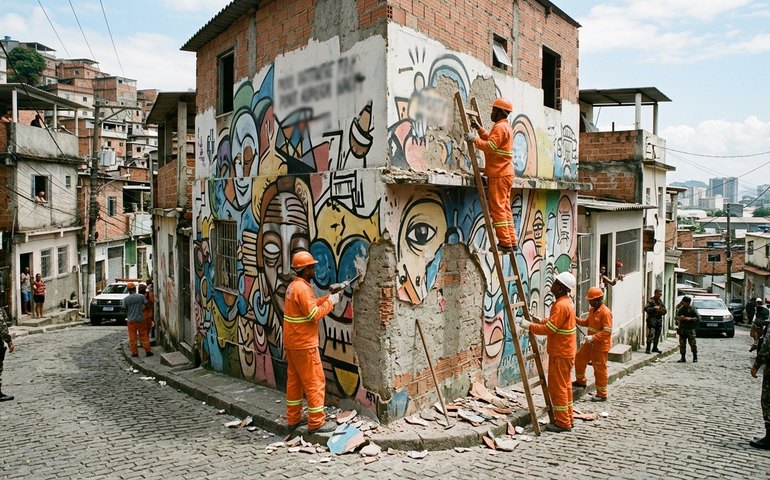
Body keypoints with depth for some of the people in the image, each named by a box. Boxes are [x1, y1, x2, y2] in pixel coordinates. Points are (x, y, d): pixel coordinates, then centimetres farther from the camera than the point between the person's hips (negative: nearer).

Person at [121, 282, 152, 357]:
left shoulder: (126, 299, -6)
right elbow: (146, 303, 3)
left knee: (132, 337, 7)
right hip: (140, 319, 0)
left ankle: (134, 352, 9)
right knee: (144, 336, 7)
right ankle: (148, 351, 9)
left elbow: (124, 309, 1)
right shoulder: (141, 296, -8)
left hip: (130, 320, 0)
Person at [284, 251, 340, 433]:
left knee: (294, 379, 15)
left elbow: (310, 306, 15)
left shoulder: (294, 286, 11)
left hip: (292, 342, 10)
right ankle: (316, 422, 4)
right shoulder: (302, 288, -20)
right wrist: (331, 302, -11)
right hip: (304, 344, -10)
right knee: (315, 381, -2)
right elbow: (314, 315, -22)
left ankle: (293, 418, 24)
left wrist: (328, 297, 8)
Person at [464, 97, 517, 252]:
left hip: (499, 175, -10)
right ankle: (512, 242, 13)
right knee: (505, 208, 11)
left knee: (497, 209, -8)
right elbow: (491, 139, 28)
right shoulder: (506, 127, 21)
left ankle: (505, 242, -8)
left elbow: (490, 146, -23)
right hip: (506, 174, 10)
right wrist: (479, 129, 21)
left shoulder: (500, 127, -12)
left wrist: (474, 139, -17)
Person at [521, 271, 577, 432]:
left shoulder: (561, 305, -22)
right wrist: (540, 322, 9)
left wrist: (530, 326, -16)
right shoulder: (567, 301, 11)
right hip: (565, 351, 10)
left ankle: (562, 423, 5)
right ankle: (567, 419, 25)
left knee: (557, 387, -3)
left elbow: (549, 329, -24)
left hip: (560, 354, -10)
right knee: (565, 385, 16)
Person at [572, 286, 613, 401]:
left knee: (600, 370, 1)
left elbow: (607, 331, -25)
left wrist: (593, 337, -30)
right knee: (579, 359, 17)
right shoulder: (592, 310, 6)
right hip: (590, 343, 9)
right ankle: (581, 381, 37)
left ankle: (602, 394, 13)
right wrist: (576, 320, 1)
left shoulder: (605, 312, -22)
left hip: (601, 346, -9)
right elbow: (587, 322, 17)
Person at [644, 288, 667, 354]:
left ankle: (655, 348, 21)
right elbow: (645, 308, -16)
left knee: (657, 335, 10)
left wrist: (662, 311, -4)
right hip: (652, 320, -7)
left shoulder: (660, 301, 15)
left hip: (659, 320, 7)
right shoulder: (651, 301, -6)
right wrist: (654, 308, -22)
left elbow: (665, 310, 17)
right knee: (651, 334, -13)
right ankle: (648, 349, -11)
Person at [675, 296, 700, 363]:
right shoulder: (681, 309, 10)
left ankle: (695, 357, 10)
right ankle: (683, 358, 10)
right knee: (682, 344, 4)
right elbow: (676, 317, 15)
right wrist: (679, 318, -8)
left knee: (693, 344, -3)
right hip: (682, 329, 4)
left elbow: (698, 318, -7)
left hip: (690, 329, -4)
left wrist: (690, 318, -20)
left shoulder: (693, 309, -4)